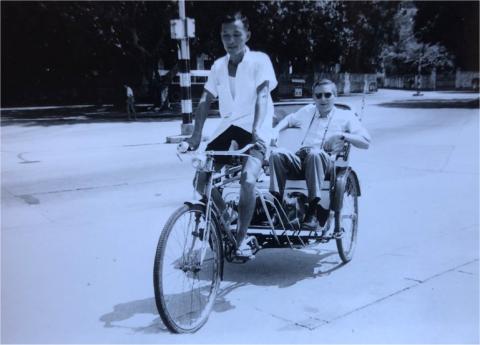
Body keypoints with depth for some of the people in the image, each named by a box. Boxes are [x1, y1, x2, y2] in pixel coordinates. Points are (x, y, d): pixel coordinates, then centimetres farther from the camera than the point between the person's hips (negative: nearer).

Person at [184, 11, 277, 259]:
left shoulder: (259, 60, -7)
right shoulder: (218, 66, 8)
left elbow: (262, 97, -18)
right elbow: (205, 101, 4)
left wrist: (256, 132, -32)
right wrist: (196, 135, -8)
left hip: (254, 129, -5)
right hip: (228, 126, 5)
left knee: (247, 179, -29)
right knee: (201, 181, -6)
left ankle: (241, 238, -10)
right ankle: (224, 217, 22)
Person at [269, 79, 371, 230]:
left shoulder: (346, 116, 15)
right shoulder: (308, 111, 28)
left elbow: (366, 142, 7)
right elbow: (289, 119, 44)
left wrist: (343, 135, -9)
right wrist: (275, 131, 22)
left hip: (325, 161, -3)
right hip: (299, 160, 4)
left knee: (315, 153, -40)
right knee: (276, 153, -27)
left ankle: (312, 212, -38)